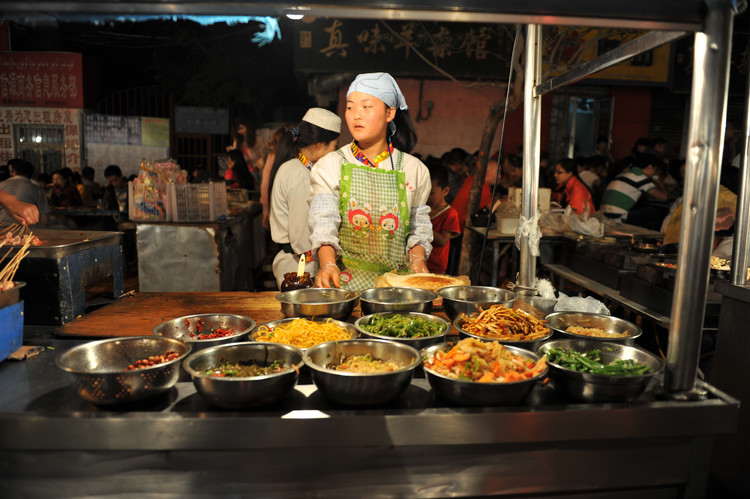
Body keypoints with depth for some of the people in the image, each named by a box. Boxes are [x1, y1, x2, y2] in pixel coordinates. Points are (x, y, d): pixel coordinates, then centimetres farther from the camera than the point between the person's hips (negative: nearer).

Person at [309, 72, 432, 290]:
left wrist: (418, 258, -6)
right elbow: (323, 220, -9)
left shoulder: (413, 169, 9)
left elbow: (419, 225, 13)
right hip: (345, 277, -1)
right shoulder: (330, 165, 4)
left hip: (397, 279, 1)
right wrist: (327, 263, -26)